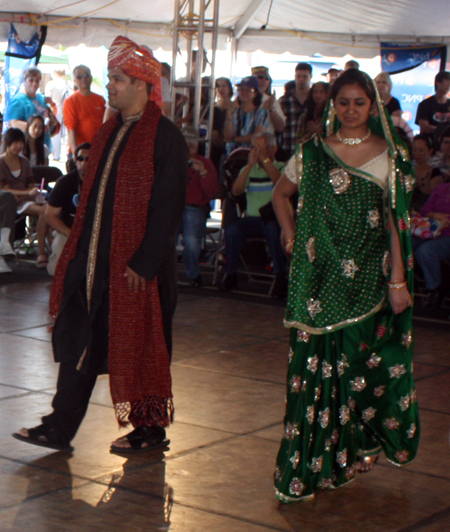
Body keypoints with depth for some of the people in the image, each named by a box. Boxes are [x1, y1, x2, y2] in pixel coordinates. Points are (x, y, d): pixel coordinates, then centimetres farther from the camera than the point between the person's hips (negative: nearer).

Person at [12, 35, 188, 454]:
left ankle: (150, 429, 20)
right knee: (78, 341, 7)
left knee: (140, 346, 4)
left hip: (137, 265, -7)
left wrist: (144, 263, -19)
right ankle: (60, 428, 13)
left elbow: (168, 207, -16)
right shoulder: (109, 133, 13)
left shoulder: (165, 138, -12)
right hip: (95, 261, 7)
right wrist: (79, 252, 11)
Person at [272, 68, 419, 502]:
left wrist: (398, 278, -4)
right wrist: (291, 236, 8)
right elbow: (281, 194, 22)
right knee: (315, 362, 0)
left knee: (358, 362, 1)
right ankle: (307, 463, 10)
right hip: (318, 276, 1)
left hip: (367, 276, -1)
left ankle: (351, 449, 19)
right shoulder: (313, 152, 7)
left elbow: (396, 221, 0)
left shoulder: (389, 156, 3)